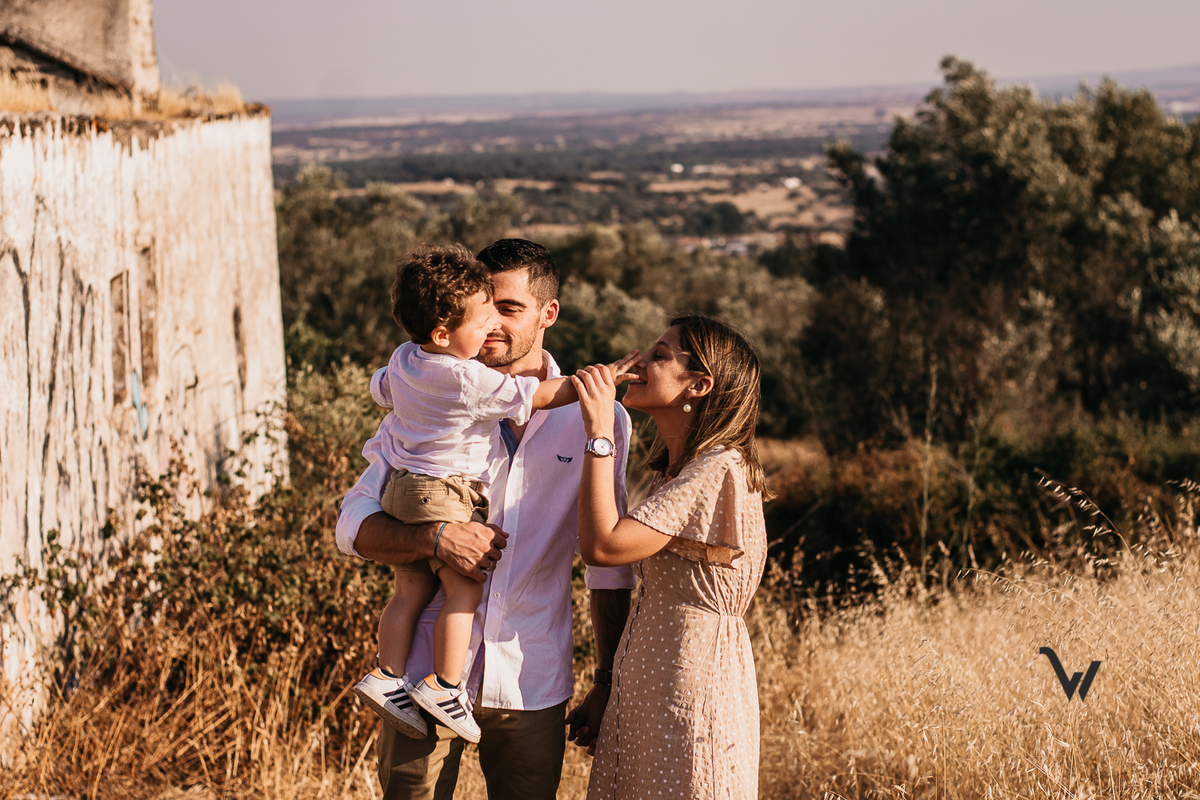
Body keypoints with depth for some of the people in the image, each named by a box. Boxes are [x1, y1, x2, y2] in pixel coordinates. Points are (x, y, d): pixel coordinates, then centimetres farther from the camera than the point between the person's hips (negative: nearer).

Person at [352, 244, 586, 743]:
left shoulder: (403, 359, 3)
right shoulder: (469, 381, -21)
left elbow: (381, 390, 25)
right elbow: (539, 396, -16)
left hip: (402, 486, 9)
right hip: (445, 495, -9)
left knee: (411, 591, 12)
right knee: (465, 589, -2)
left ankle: (388, 677, 9)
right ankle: (444, 686, -2)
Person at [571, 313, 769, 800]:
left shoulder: (718, 472, -17)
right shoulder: (677, 472, 15)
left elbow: (602, 546, -24)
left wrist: (598, 434, -19)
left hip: (693, 683, -9)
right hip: (647, 686, 9)